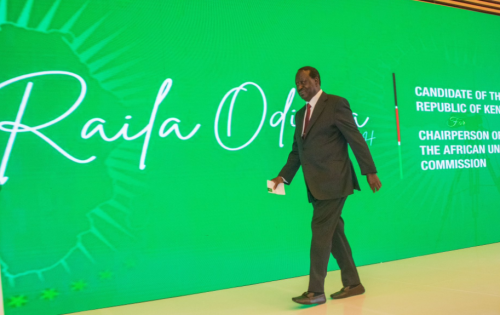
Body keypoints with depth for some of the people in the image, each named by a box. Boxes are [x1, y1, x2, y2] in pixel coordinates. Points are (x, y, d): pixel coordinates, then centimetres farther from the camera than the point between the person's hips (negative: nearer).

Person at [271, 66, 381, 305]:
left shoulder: (336, 104, -6)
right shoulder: (301, 114, 16)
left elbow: (356, 139, -8)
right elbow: (296, 151, 16)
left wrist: (370, 172, -10)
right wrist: (283, 177, 3)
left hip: (333, 182, -8)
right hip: (317, 186, 8)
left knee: (321, 232, -9)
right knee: (334, 233, 12)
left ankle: (316, 291, -3)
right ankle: (352, 283, 24)